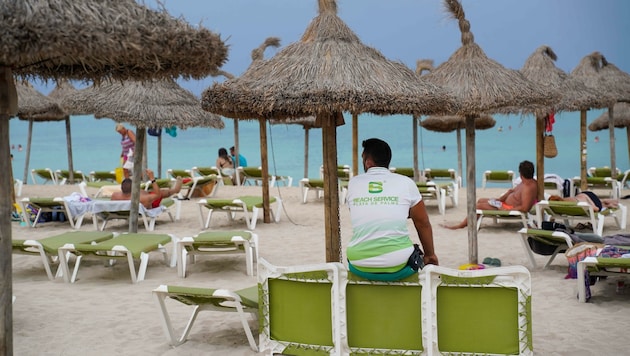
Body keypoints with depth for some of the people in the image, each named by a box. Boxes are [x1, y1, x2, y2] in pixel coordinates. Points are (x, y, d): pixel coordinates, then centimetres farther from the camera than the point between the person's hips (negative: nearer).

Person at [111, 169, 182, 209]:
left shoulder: (115, 196, -37)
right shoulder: (142, 199, -49)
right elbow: (158, 194, -32)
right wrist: (152, 178, -34)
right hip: (148, 208, -3)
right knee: (163, 191, 21)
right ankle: (175, 189, 56)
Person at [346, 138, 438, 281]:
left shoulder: (353, 183, 6)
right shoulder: (406, 183, 2)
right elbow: (423, 223, 9)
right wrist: (430, 255, 24)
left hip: (360, 269, 2)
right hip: (397, 269, -2)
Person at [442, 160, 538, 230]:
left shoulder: (528, 188, -29)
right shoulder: (527, 182, 4)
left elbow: (524, 208, -36)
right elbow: (512, 191, 15)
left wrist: (506, 210, -27)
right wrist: (500, 199, 1)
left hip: (509, 209, -11)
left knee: (479, 206, -8)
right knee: (480, 200, 16)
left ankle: (462, 225, 7)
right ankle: (467, 222, 16)